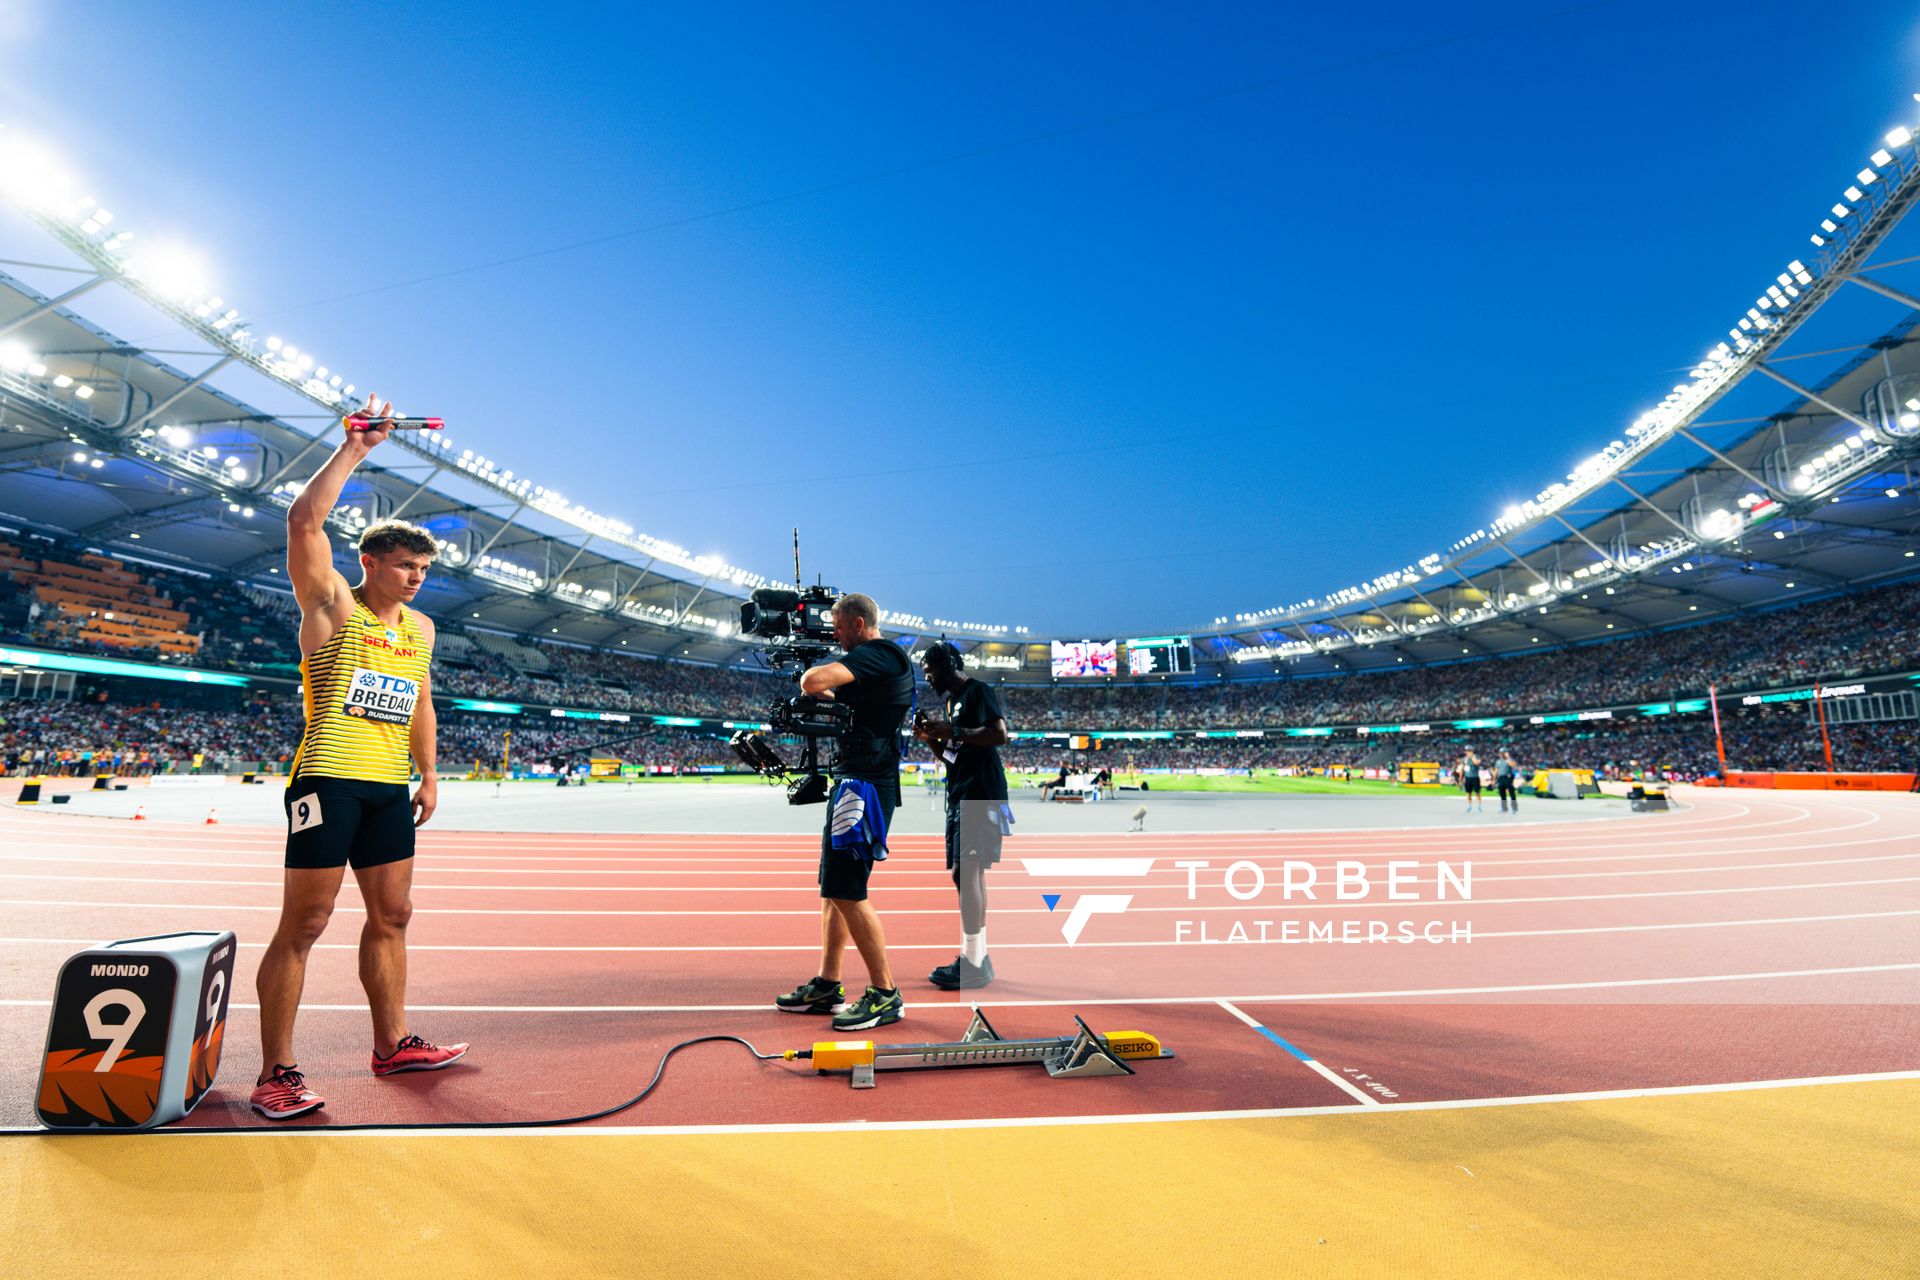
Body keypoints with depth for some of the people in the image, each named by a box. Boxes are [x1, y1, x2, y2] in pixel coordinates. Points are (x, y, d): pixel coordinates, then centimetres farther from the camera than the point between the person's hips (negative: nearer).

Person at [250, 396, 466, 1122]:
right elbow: (304, 521, -17)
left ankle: (392, 1043, 23)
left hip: (388, 785, 7)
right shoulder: (332, 605, -2)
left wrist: (429, 774, 17)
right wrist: (354, 450, -14)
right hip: (329, 780, -7)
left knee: (391, 915, 11)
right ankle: (275, 1073, 7)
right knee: (304, 924, -2)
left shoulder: (420, 628, 15)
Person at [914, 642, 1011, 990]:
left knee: (967, 870, -13)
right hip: (959, 795, 10)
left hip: (980, 794, -10)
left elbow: (999, 733, -19)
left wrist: (952, 732, -17)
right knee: (964, 873, 11)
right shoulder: (951, 701, 22)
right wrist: (932, 738, 9)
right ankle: (977, 956, 19)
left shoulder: (978, 691, -6)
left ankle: (973, 964, -9)